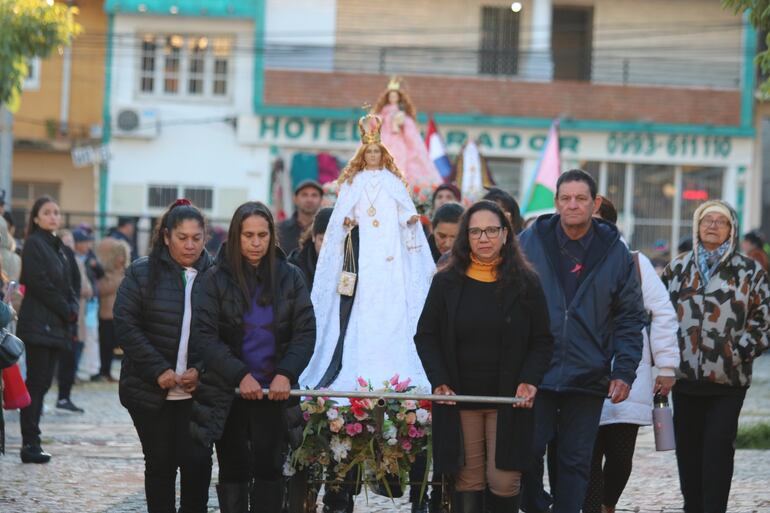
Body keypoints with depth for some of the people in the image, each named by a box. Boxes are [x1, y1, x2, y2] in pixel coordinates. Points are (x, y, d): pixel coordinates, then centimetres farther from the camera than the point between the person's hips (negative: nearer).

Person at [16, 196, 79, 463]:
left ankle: (32, 441, 10)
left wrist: (73, 308, 1)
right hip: (38, 324, -8)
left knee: (43, 382, 8)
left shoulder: (57, 246, 17)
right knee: (36, 383, -8)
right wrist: (66, 310, -10)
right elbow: (40, 284, -15)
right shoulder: (34, 244, -8)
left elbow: (66, 284, 19)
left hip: (56, 326, 8)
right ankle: (30, 444, -7)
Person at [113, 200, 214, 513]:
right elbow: (126, 325, -5)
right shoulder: (142, 273, 1)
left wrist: (201, 370, -13)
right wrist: (159, 371, -13)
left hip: (198, 390, 1)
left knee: (197, 460, -5)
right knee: (160, 463, 6)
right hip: (152, 390, -1)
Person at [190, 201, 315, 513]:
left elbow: (306, 332, 1)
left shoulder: (289, 277, 3)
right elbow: (204, 335, -7)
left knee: (269, 468, -1)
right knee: (234, 471, 4)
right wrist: (240, 375, -16)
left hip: (274, 392, 1)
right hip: (229, 393, -1)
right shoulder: (216, 279, -2)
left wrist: (285, 373, -14)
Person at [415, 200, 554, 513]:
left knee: (504, 481, -5)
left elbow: (542, 342, 6)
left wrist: (530, 380, -10)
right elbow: (425, 336, 8)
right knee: (467, 482, 1)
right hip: (460, 399, 1)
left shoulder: (526, 283, 2)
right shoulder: (447, 282, 5)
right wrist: (439, 381, -6)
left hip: (508, 401, -1)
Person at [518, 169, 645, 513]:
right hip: (535, 374, -1)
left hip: (587, 378, 1)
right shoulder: (529, 243, 2)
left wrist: (624, 372, -2)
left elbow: (630, 318, 7)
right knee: (528, 450, -1)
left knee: (575, 461, 5)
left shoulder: (615, 253, 5)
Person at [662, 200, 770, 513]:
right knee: (687, 448, 8)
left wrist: (742, 352, -10)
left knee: (718, 449, -7)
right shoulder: (677, 269, 11)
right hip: (685, 376, 3)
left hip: (728, 381, -3)